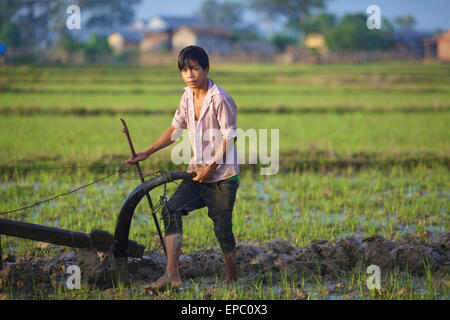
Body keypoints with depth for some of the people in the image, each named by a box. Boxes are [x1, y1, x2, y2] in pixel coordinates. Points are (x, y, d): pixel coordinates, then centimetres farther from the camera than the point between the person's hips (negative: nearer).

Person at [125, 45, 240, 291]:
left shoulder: (220, 100, -16)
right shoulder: (188, 97, 7)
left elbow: (229, 139, -14)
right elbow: (175, 129, 18)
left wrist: (211, 168, -15)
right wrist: (146, 154, 16)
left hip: (223, 176, -6)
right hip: (198, 172, 7)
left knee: (222, 228, -2)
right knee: (171, 210, -11)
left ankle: (233, 278, 20)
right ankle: (172, 275, -16)